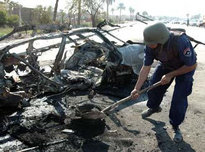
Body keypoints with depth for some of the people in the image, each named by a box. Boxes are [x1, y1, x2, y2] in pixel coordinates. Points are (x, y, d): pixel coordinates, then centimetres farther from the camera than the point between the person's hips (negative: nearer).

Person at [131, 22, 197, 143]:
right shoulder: (150, 46, -27)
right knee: (153, 86, 6)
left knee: (179, 98, -9)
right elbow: (146, 68, -20)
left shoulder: (180, 42, -43)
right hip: (166, 65, 5)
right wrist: (137, 88, -23)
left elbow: (192, 66, -30)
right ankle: (154, 107, 39)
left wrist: (170, 75, -26)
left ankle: (176, 127, 13)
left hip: (185, 68, -4)